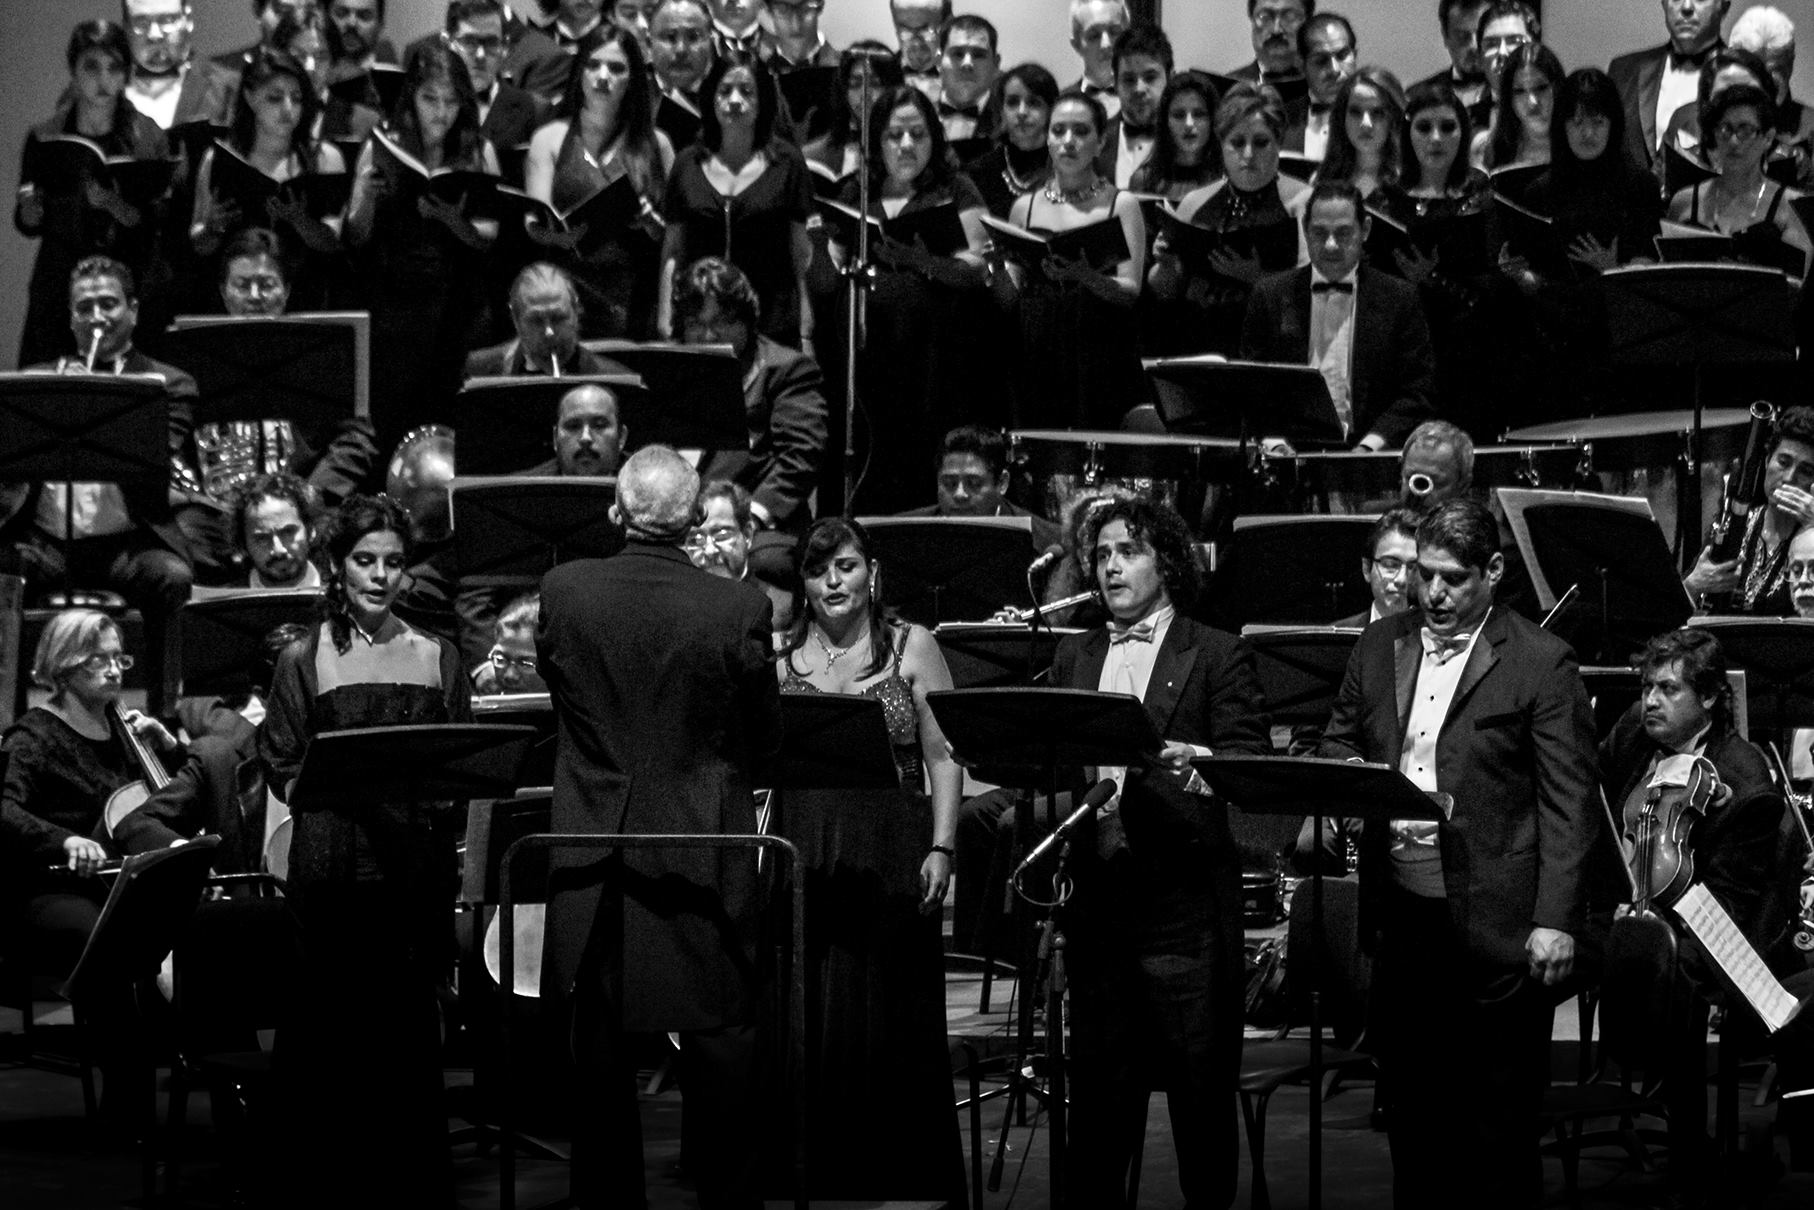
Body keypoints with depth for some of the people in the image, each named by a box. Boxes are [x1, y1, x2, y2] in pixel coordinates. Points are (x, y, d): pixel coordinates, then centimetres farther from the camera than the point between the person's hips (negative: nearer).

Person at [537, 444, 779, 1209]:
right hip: (706, 852, -2)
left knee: (600, 1048, 10)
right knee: (721, 1043, 7)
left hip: (594, 854, 2)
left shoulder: (563, 593, -8)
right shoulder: (738, 609, -13)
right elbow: (765, 736, -1)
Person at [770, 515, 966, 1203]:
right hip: (804, 854, 2)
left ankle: (911, 1181, 6)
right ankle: (825, 1176, 7)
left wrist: (941, 848, -7)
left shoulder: (913, 648, 4)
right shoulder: (782, 660, 10)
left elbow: (943, 759, 1)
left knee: (893, 1015, -1)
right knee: (812, 1020, 0)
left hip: (891, 855, -2)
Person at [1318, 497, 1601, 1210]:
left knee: (1499, 1118, 1)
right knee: (1411, 1104, 12)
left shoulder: (1542, 664, -5)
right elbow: (1336, 745, 19)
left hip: (1495, 923, -5)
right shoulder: (1377, 649, 11)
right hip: (1399, 909, 5)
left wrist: (1556, 921, -14)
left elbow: (1569, 803, -8)